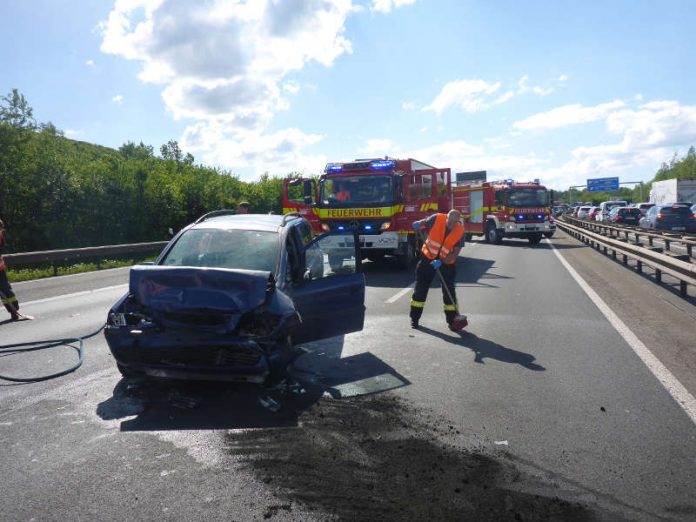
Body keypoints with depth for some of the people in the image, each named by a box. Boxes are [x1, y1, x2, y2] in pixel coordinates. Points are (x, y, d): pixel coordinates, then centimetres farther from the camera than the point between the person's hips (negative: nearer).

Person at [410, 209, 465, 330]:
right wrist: (418, 226, -28)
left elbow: (455, 252, -13)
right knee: (421, 287, 3)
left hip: (446, 262, 0)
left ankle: (452, 320, 11)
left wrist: (441, 261, -25)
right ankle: (414, 318, 15)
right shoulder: (437, 219, -16)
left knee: (449, 290, -1)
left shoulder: (460, 231, -14)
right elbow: (421, 224, -3)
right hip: (428, 258, 0)